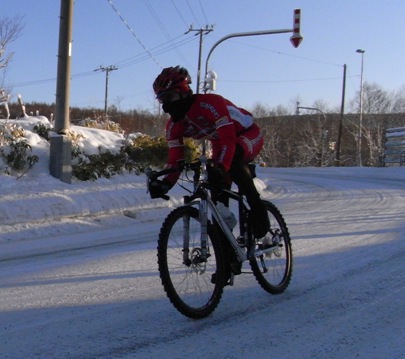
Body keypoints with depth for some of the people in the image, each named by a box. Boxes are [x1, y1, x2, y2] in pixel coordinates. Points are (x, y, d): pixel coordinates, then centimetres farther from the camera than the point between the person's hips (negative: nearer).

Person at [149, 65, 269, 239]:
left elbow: (229, 140, -42)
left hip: (249, 135, -7)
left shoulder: (210, 103, -34)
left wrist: (220, 167, -58)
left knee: (232, 159, -40)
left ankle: (257, 208, -24)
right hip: (220, 144, 7)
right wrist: (165, 183, -32)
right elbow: (175, 159, -13)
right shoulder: (173, 126, -11)